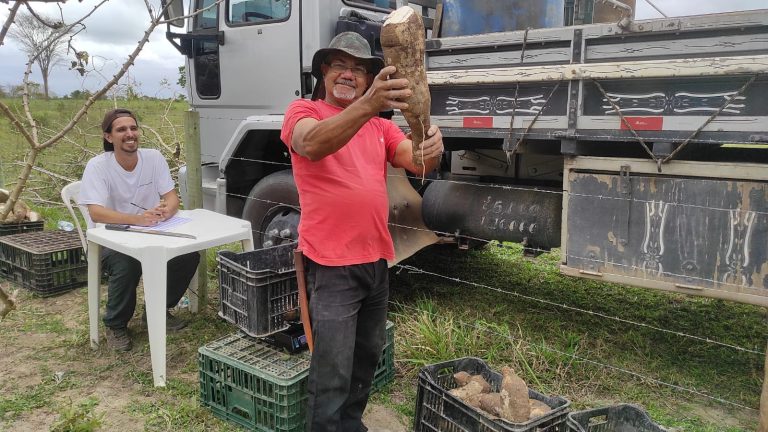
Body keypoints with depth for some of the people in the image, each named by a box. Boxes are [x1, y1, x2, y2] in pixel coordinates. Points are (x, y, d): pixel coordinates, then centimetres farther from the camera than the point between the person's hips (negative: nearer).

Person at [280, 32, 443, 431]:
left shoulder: (380, 126, 13)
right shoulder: (303, 111, -4)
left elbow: (415, 162, -3)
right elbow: (312, 144, -28)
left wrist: (432, 148, -28)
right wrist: (367, 105, -45)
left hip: (377, 260, 7)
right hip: (332, 264, -6)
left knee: (368, 355, 20)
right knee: (332, 375, -5)